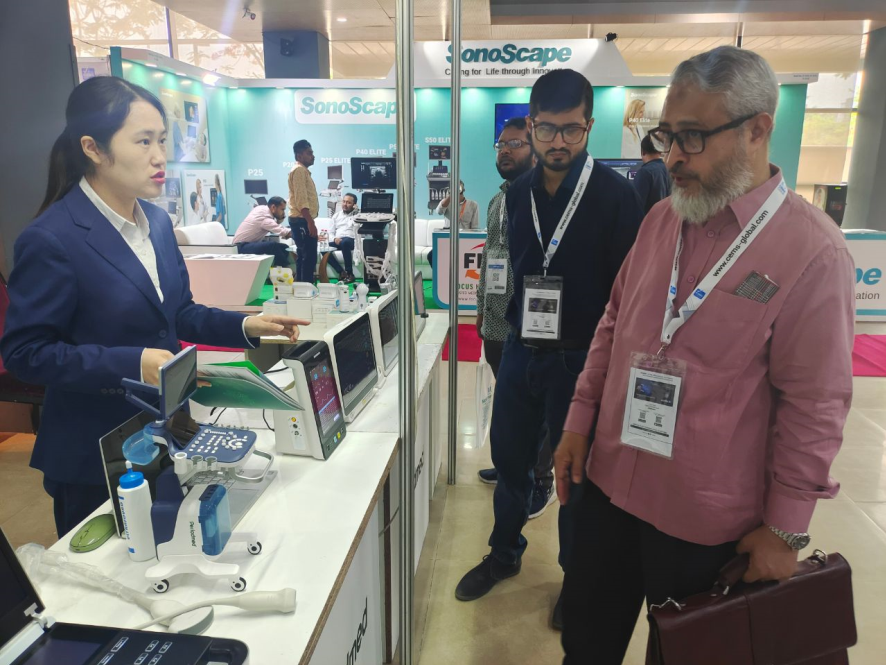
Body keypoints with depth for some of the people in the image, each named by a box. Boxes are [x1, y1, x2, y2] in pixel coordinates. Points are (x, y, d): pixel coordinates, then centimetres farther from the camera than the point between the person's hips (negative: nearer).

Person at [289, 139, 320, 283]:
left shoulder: (303, 171, 20)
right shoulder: (299, 170, -13)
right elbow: (301, 199, -21)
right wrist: (310, 222, -25)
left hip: (303, 220, 11)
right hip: (302, 220, -11)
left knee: (304, 256, 14)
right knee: (309, 257, -12)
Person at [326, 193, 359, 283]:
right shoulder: (336, 215, 24)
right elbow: (331, 232, 20)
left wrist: (356, 211, -6)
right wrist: (334, 238, -5)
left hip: (351, 240, -4)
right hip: (337, 241, 4)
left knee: (345, 242, -41)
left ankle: (350, 274, -29)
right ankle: (341, 272, -24)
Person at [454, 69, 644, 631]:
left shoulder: (616, 196, -11)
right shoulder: (518, 193, 4)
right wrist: (513, 322, 7)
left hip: (582, 359, -4)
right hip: (521, 351, 5)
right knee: (510, 457, 17)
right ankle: (504, 553, 42)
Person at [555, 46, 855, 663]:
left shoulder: (813, 251, -16)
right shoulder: (663, 218, 1)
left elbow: (815, 406, -13)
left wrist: (785, 530, -7)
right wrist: (579, 423, 6)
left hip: (704, 517, -5)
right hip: (611, 481, 5)